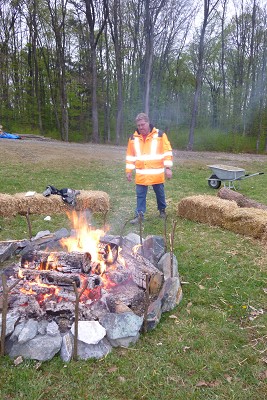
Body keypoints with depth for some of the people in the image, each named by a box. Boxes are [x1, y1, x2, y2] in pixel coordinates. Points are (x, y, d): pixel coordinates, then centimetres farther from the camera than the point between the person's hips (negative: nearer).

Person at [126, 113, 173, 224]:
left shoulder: (160, 135, -5)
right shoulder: (133, 138, 4)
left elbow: (167, 152, -4)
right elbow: (130, 156, 9)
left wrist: (168, 168, -9)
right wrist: (129, 171, 7)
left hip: (157, 173, -1)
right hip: (141, 174, 2)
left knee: (160, 193, 14)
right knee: (140, 194, 4)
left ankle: (162, 210, 35)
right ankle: (139, 214, 13)